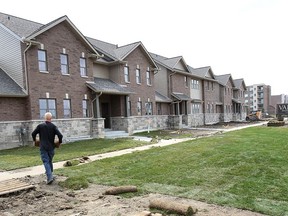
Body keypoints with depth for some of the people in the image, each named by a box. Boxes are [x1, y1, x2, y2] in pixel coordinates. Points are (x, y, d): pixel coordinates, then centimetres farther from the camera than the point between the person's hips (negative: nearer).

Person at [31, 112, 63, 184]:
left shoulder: (40, 126, -2)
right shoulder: (53, 126, -4)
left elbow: (33, 134, 0)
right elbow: (60, 135, -13)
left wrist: (35, 140, 19)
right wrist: (60, 142, 5)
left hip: (43, 147, -1)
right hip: (51, 147, 1)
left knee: (46, 162, -2)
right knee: (50, 161, 17)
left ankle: (49, 177, -14)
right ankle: (50, 176, 28)